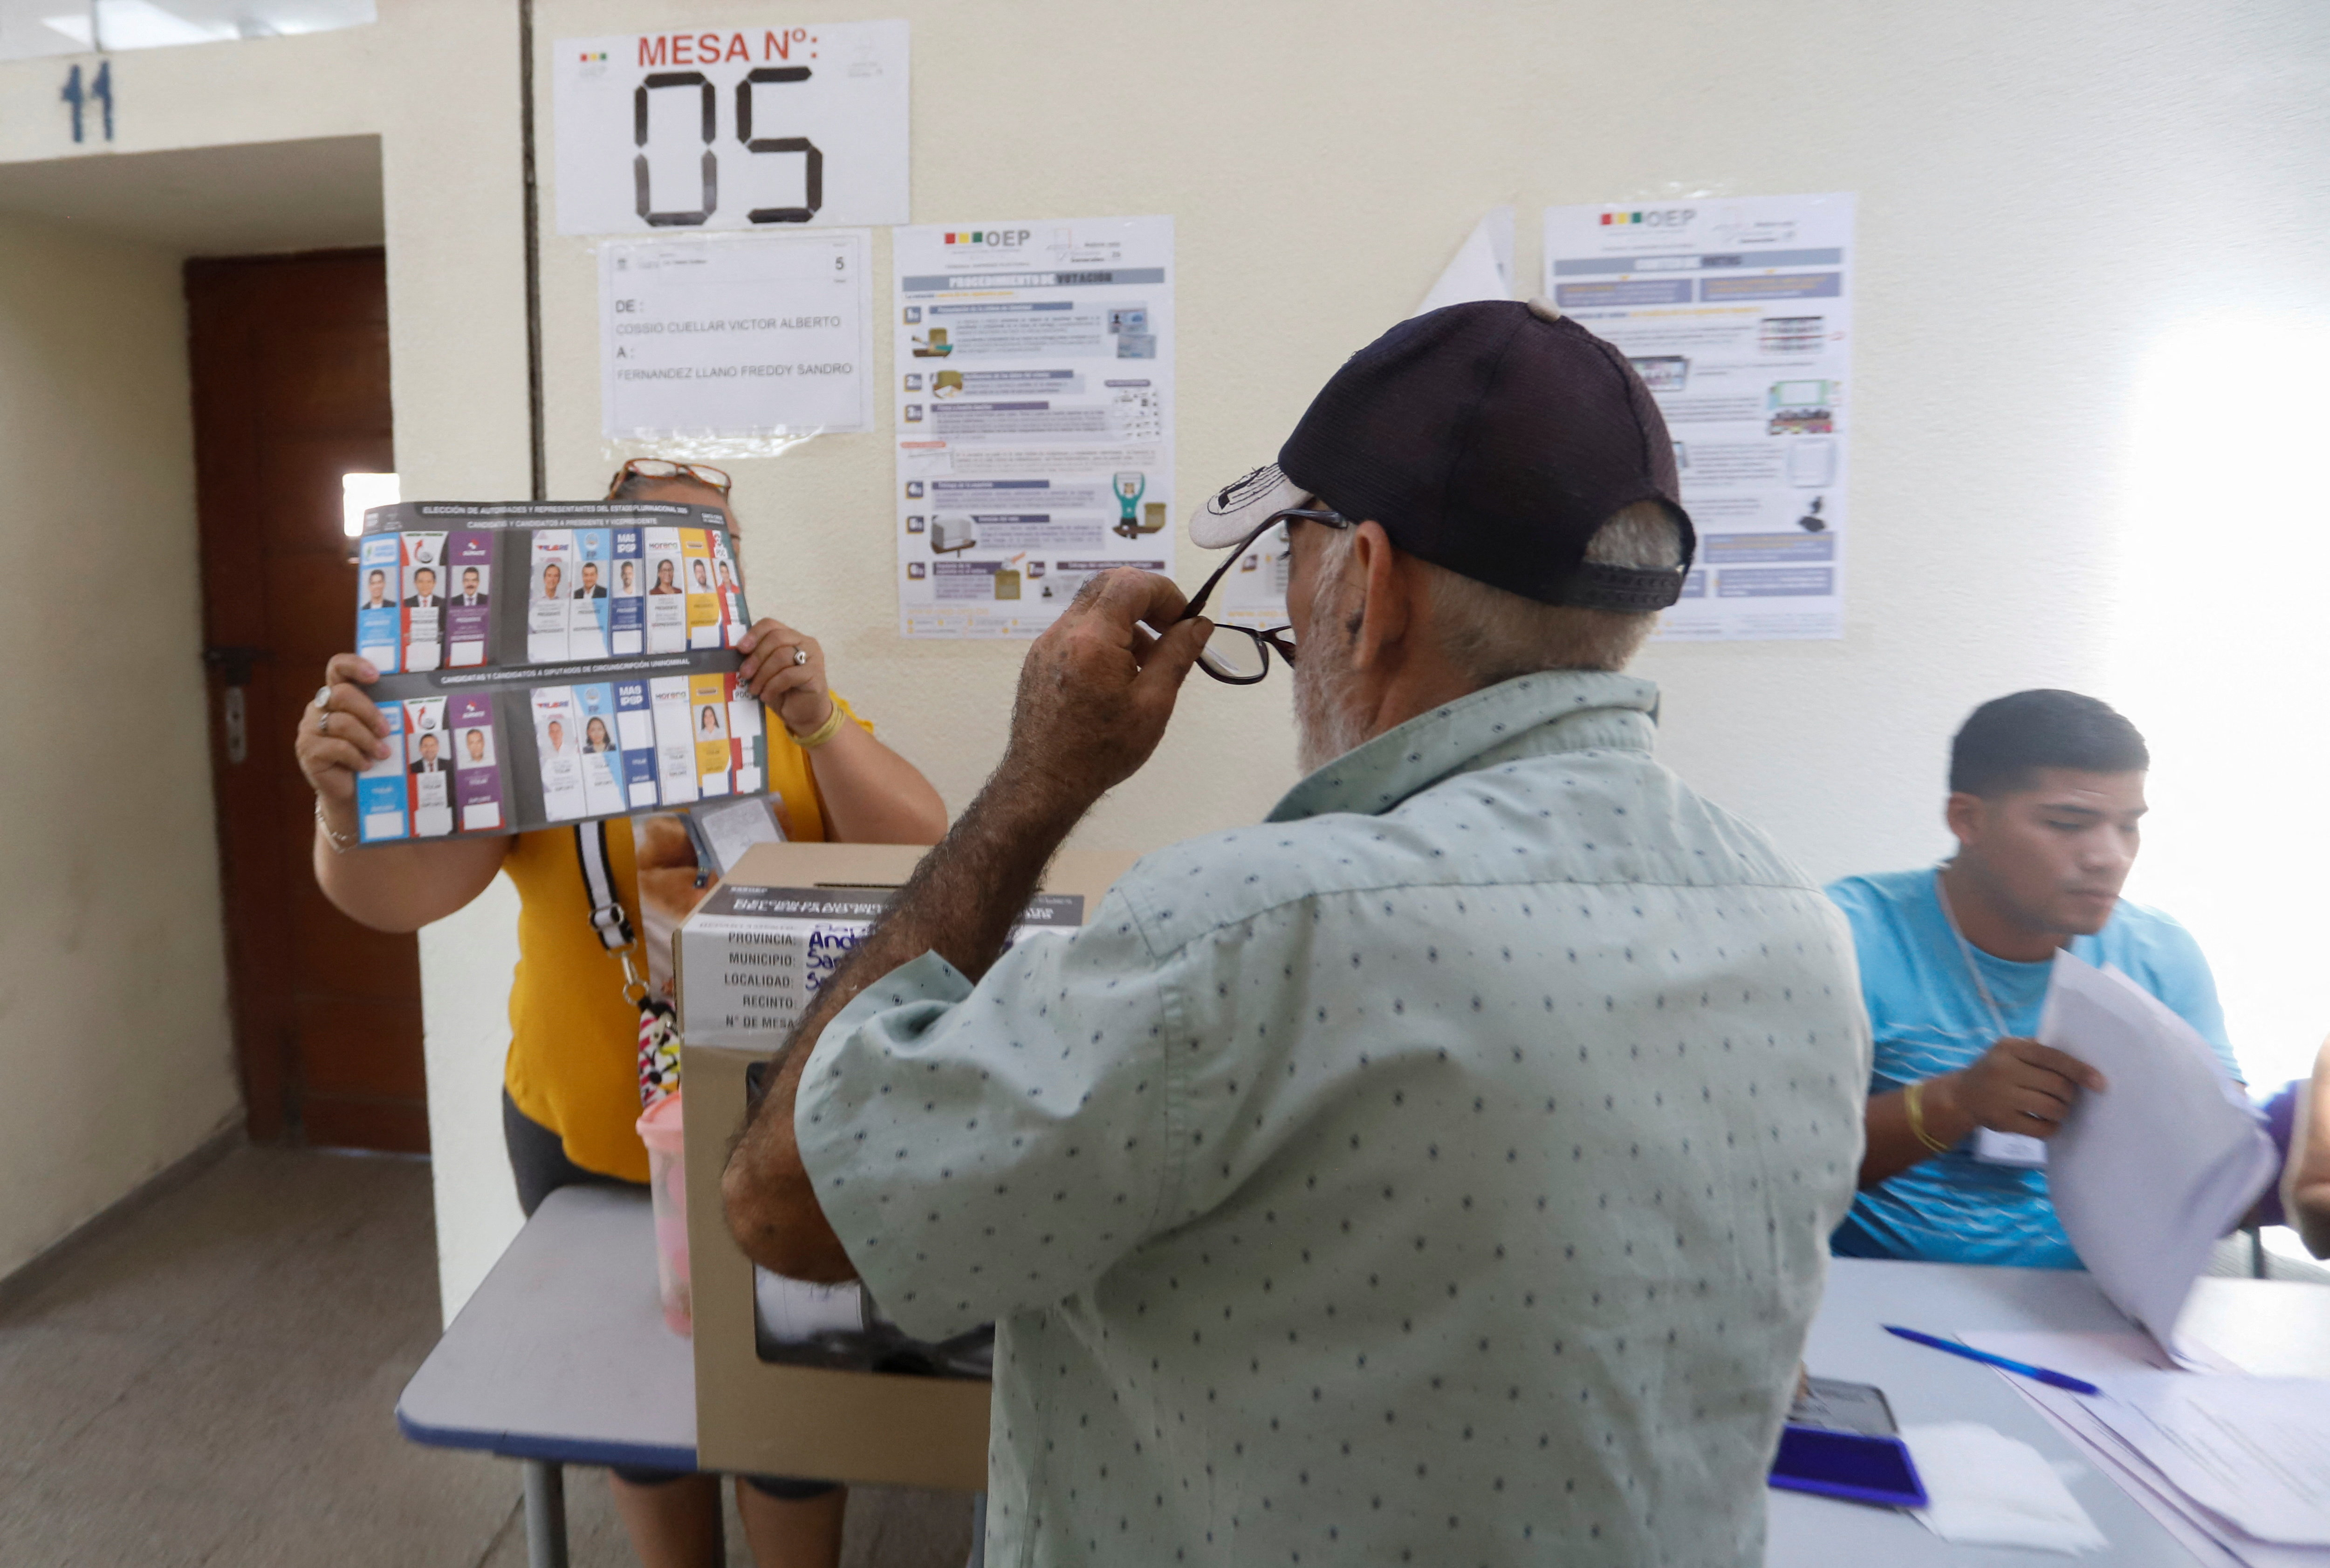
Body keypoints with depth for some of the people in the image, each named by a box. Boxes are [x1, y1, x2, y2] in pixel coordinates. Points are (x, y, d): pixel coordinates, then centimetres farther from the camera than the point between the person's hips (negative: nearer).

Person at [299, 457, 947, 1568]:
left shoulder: (781, 693, -3)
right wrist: (347, 806, -36)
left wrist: (815, 722, -29)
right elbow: (404, 889, -15)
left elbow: (919, 858, -13)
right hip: (588, 1133, 1)